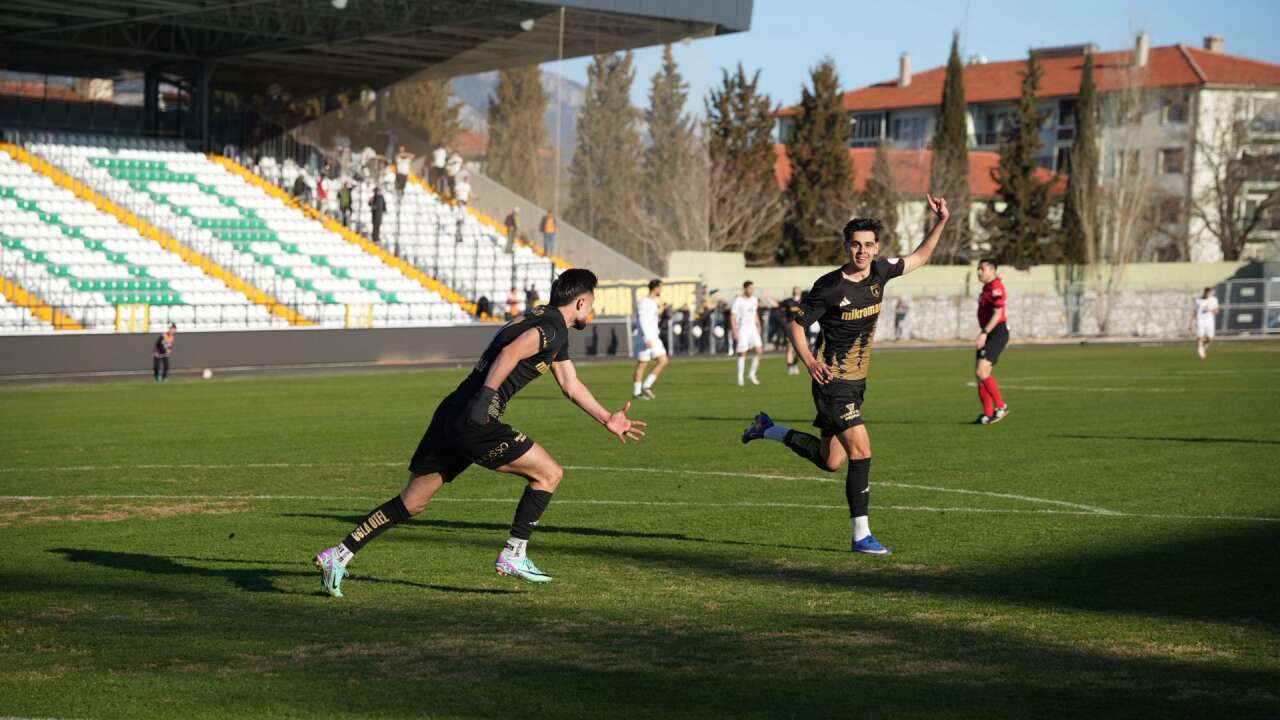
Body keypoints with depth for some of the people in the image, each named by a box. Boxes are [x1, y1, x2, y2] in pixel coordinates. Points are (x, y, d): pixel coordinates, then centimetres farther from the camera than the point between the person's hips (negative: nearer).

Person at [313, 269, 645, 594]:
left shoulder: (549, 326, 25)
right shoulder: (553, 327, -6)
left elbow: (571, 385, 35)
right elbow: (509, 353, -24)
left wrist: (607, 419, 37)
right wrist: (486, 394, -28)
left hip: (451, 417, 9)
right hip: (474, 421, -9)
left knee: (412, 503, 12)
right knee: (549, 473, 2)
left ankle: (338, 555, 8)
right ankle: (513, 555, 5)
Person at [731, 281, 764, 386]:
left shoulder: (754, 300, 12)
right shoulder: (738, 301, -8)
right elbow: (733, 317, -9)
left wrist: (758, 327, 18)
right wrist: (735, 331, -16)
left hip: (753, 328, 6)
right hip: (742, 329, -6)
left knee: (759, 351, -6)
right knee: (742, 353, -4)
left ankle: (752, 374, 7)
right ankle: (740, 378, 5)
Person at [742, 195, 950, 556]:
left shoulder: (879, 271, 1)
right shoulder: (829, 286, -16)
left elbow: (918, 258, 18)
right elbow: (797, 324, -7)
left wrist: (941, 222, 7)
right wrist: (809, 361, -21)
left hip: (856, 381, 8)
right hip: (832, 380, -8)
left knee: (831, 461, 13)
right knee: (861, 451, -15)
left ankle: (769, 429, 32)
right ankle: (861, 536, -6)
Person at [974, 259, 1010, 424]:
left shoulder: (996, 288, -14)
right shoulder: (987, 287, 17)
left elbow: (997, 314, -21)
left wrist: (984, 333, -25)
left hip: (997, 334, -10)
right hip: (989, 335, 10)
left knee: (981, 372, -17)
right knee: (980, 374, 6)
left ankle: (1000, 406, -8)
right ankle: (988, 414, 9)